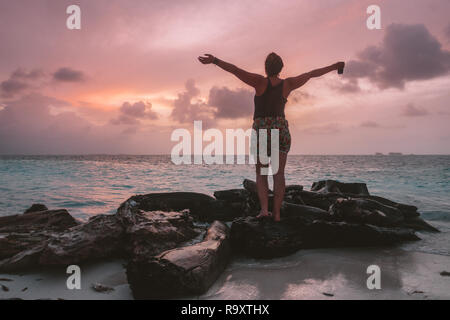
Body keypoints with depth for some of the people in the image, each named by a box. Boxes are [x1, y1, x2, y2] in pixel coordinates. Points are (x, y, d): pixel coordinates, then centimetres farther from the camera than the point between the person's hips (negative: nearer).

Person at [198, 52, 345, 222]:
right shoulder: (288, 84, 4)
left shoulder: (261, 81, -4)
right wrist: (334, 67, 27)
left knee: (261, 173, 8)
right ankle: (276, 213, -1)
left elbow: (235, 70, -14)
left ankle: (264, 208, -8)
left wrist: (214, 60, -20)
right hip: (281, 130, 2)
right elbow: (312, 74, 15)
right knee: (279, 173, 2)